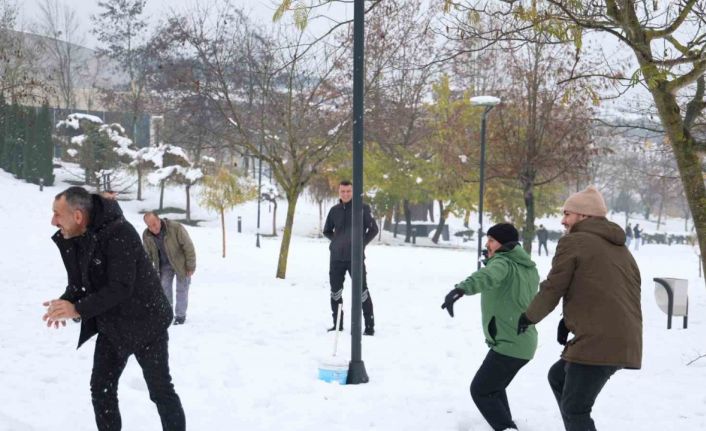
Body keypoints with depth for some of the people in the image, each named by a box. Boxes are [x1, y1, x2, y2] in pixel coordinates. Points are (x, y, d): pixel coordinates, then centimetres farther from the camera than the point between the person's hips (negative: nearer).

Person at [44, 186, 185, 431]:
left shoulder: (119, 233, -28)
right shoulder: (70, 239, -4)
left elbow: (121, 287, -31)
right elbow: (78, 282, 5)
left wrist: (78, 309, -29)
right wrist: (66, 302, -17)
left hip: (145, 325, -7)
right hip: (110, 328, 7)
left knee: (160, 391, 3)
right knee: (101, 390, 10)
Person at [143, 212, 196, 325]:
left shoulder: (176, 228, -30)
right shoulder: (146, 235, -15)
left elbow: (188, 247, -22)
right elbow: (148, 254, 1)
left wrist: (191, 266, -17)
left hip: (180, 263, -4)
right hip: (164, 264, 4)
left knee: (181, 289, 2)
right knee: (164, 286, -2)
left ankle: (180, 315, 14)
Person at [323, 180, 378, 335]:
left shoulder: (362, 208, -3)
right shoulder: (334, 210, 9)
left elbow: (373, 229, 0)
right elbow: (327, 231, 21)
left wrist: (362, 243, -6)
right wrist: (337, 241, 7)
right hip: (336, 257, 4)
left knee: (361, 290, -4)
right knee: (335, 291, 8)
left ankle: (369, 325, 2)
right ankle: (337, 324, 20)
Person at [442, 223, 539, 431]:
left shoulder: (503, 262, -15)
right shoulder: (528, 267, 13)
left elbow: (487, 276, -39)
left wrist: (461, 289, -58)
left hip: (508, 344, -10)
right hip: (524, 342, 10)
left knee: (480, 391, 0)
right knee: (493, 386, 26)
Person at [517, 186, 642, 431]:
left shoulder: (574, 242, -5)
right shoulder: (620, 249, 21)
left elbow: (552, 290, -5)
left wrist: (529, 317, 13)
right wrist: (571, 319, 17)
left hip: (597, 342, -9)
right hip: (624, 343, 9)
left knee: (574, 410, 2)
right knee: (558, 376, 26)